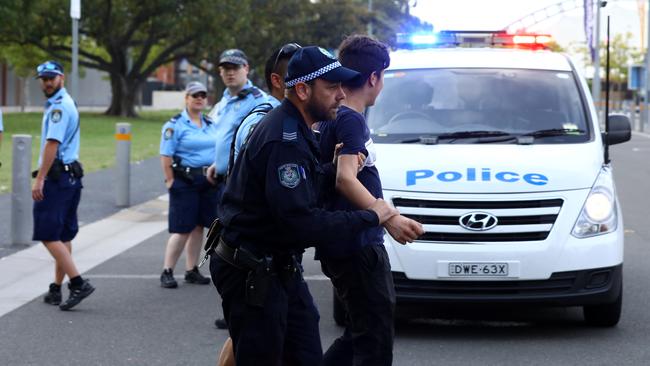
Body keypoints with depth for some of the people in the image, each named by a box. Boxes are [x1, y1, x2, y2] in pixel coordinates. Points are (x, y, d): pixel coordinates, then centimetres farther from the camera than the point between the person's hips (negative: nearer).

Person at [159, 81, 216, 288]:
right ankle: (167, 272, 2)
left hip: (209, 181, 6)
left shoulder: (211, 124, 13)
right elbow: (166, 156, -10)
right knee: (182, 229, -7)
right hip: (185, 181, -6)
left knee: (199, 226, 9)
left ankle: (191, 271, 18)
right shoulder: (175, 124, -6)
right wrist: (170, 181, -14)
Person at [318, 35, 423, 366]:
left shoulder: (333, 118, 16)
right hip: (357, 247, -10)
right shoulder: (350, 120, -14)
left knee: (360, 334, 17)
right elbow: (345, 178, -28)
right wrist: (388, 218, -37)